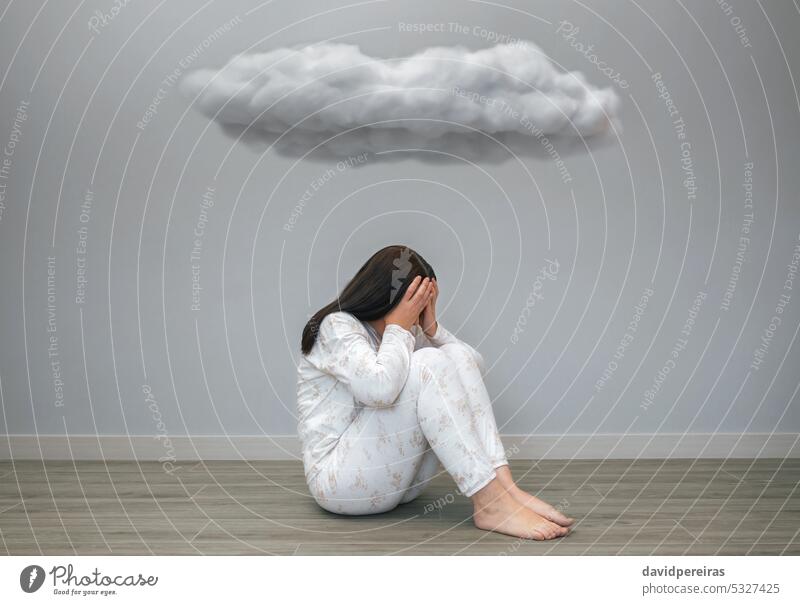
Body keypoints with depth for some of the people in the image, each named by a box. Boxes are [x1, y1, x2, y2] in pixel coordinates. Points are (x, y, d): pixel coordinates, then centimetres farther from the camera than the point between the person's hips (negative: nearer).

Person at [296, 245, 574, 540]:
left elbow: (473, 364, 7)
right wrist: (398, 327, -18)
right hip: (339, 477, -7)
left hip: (396, 476, 7)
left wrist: (431, 326, -6)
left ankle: (504, 485, -21)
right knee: (427, 365, -26)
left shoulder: (407, 331, 12)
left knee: (457, 357, -10)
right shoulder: (337, 326, -12)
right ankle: (490, 503, -28)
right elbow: (379, 387, -31)